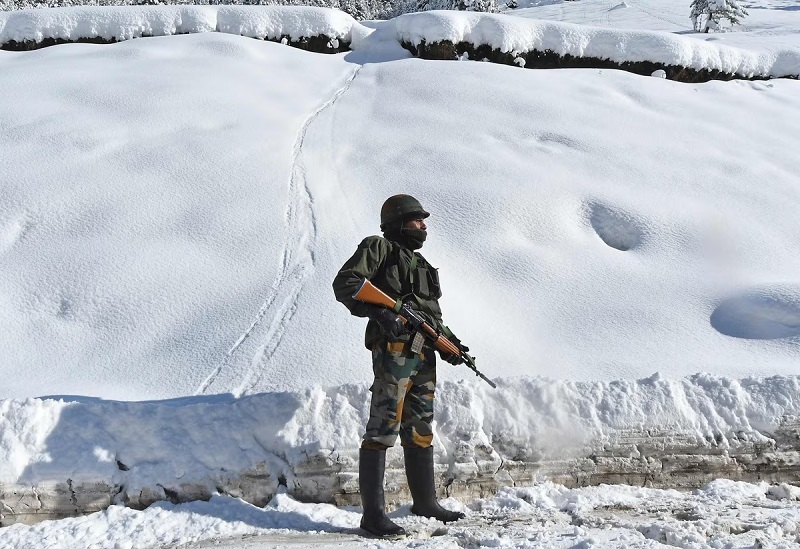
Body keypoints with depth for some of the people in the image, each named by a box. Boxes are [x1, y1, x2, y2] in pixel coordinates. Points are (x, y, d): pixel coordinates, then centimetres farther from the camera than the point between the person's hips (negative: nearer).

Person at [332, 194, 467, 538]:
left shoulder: (420, 263, 28)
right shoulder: (378, 248, 3)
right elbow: (345, 283, -9)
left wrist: (449, 342, 11)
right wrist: (379, 312, -21)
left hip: (424, 354, 8)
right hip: (394, 350, -8)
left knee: (420, 431, 15)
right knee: (383, 430, -10)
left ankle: (425, 501, 26)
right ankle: (372, 513, -8)